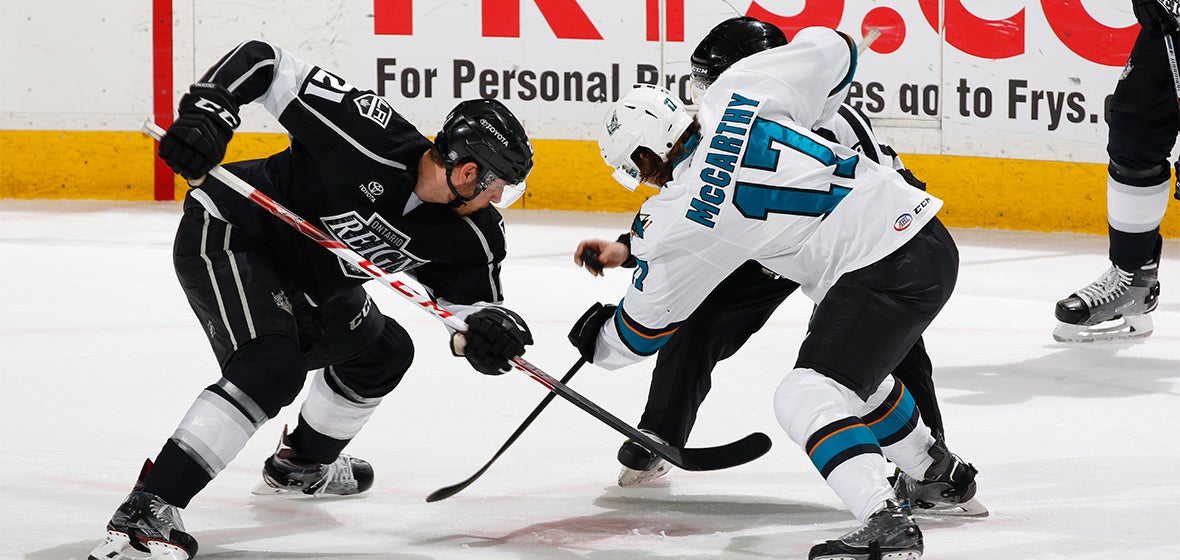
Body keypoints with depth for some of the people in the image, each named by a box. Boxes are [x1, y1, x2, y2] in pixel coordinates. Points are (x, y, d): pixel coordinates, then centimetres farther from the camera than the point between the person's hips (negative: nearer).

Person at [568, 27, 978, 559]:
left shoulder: (680, 224, -10)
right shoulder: (736, 94, 2)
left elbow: (647, 326, 6)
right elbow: (832, 50, 16)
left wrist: (597, 341, 28)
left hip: (881, 271, -9)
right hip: (929, 236, 9)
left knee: (807, 394, -12)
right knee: (856, 372, 31)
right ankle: (940, 472, 49)